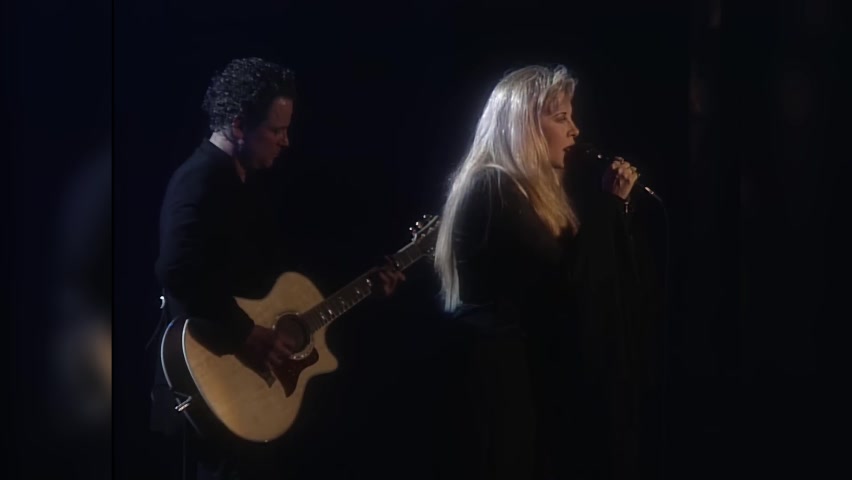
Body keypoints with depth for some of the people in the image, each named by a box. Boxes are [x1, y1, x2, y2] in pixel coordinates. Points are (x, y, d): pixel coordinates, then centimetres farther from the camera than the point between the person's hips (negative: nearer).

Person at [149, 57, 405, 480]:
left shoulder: (250, 180, 13)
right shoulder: (201, 181, -18)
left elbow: (273, 270, 20)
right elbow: (178, 273, -33)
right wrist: (247, 336, -28)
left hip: (260, 369, 10)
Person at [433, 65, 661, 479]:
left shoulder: (538, 187, 14)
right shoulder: (492, 192, -15)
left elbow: (615, 274, 15)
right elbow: (564, 283, -22)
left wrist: (617, 204, 4)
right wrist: (608, 202, -14)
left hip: (536, 369, 9)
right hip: (505, 377, -9)